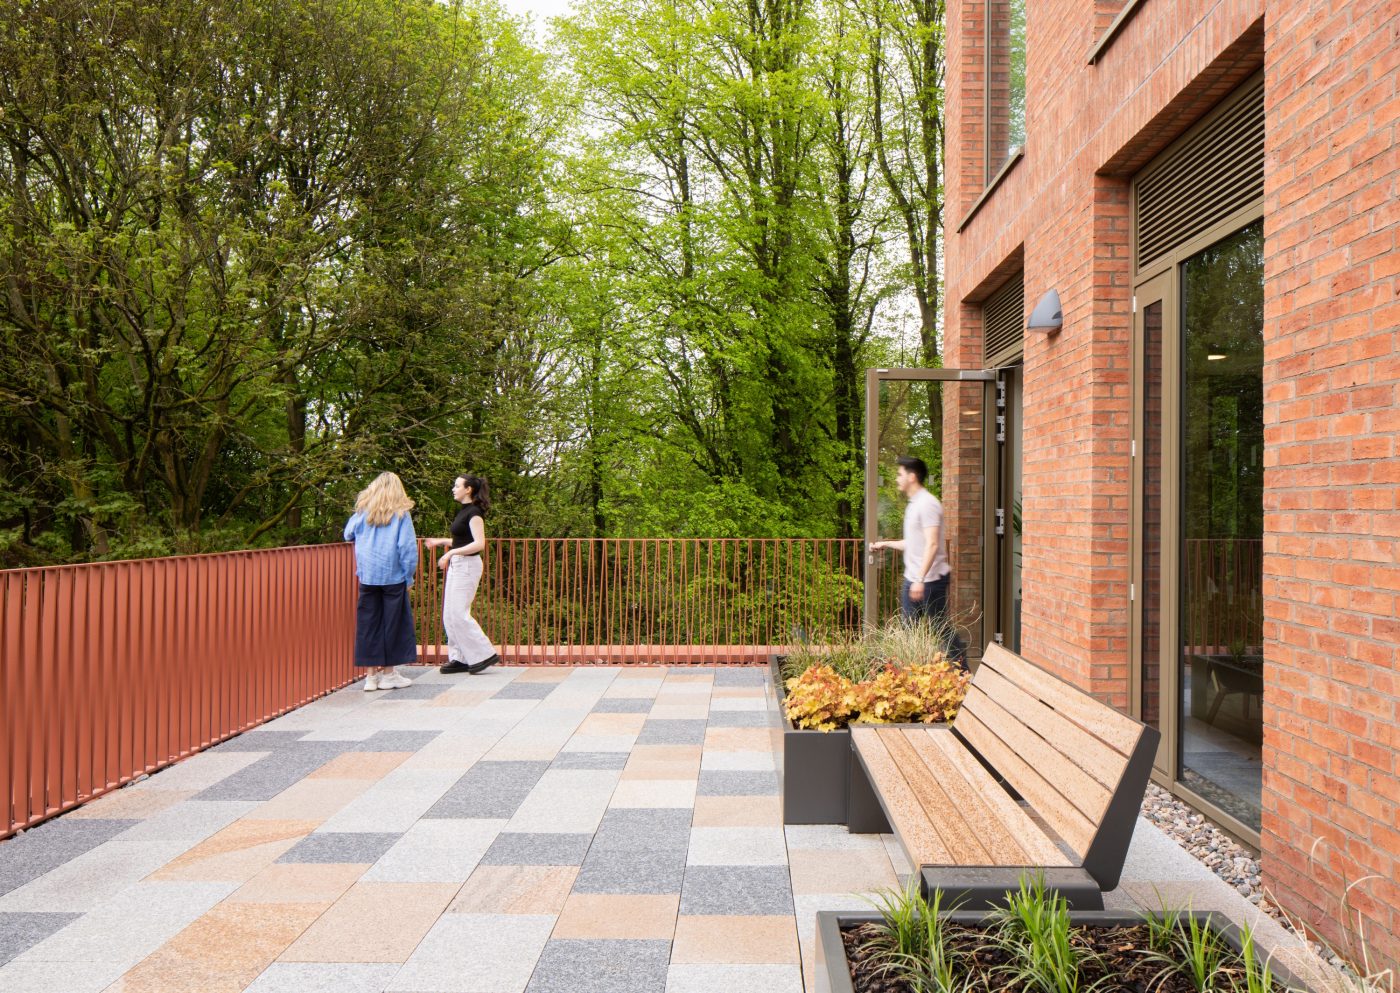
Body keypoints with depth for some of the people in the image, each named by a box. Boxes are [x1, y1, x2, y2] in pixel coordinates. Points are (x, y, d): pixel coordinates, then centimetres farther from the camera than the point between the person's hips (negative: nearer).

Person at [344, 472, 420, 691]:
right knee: (393, 622, 6)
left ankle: (371, 673, 11)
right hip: (393, 577, -3)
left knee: (368, 623, 8)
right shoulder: (401, 514, -4)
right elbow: (408, 547, -8)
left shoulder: (362, 512, 6)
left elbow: (348, 535, 18)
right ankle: (388, 673, 12)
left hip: (367, 576, 3)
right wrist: (409, 577, -1)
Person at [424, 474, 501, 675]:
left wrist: (451, 552, -24)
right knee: (450, 615, 9)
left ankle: (485, 654, -4)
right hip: (457, 565, 10)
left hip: (467, 565, -10)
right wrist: (441, 541, 17)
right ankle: (460, 658, 14)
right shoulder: (464, 511, 14)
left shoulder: (474, 512, -14)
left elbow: (479, 544, -23)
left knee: (458, 614, -11)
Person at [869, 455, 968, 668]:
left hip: (931, 579, -9)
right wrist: (885, 544, 28)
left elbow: (932, 544, -24)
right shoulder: (912, 504, 14)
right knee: (908, 628, 10)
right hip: (912, 578, 9)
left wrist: (920, 579, -27)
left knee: (941, 627, 0)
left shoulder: (927, 504, -16)